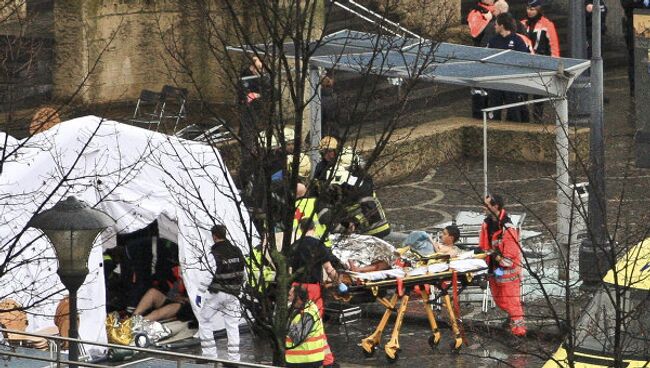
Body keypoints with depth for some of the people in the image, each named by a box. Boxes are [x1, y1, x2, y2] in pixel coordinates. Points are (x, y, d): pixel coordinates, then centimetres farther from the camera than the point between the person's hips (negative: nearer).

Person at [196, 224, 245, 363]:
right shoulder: (237, 251, 3)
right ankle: (234, 358, 7)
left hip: (216, 294, -5)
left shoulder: (214, 254, -15)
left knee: (204, 320, 10)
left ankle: (209, 354, 5)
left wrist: (199, 293, -9)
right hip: (233, 294, 5)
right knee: (232, 325, 9)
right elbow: (242, 272, 11)